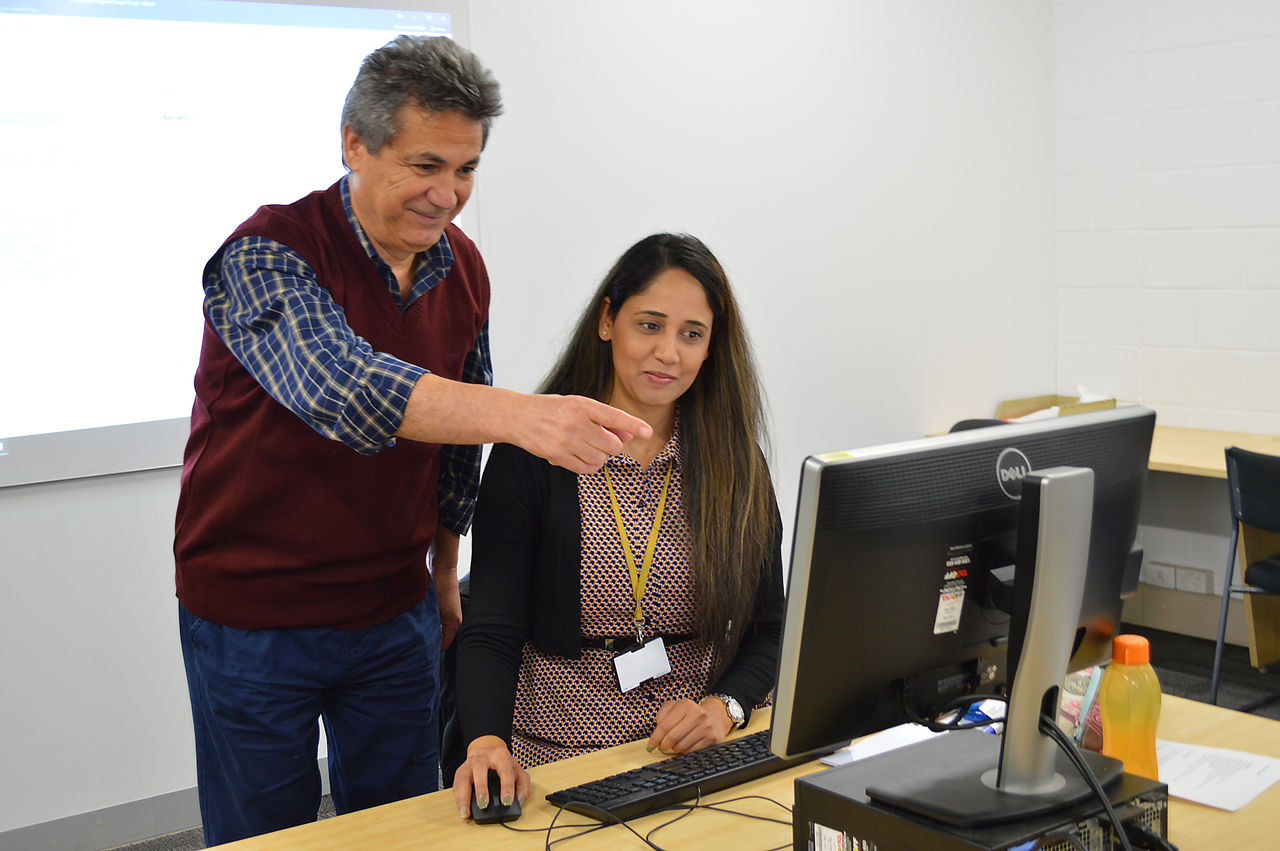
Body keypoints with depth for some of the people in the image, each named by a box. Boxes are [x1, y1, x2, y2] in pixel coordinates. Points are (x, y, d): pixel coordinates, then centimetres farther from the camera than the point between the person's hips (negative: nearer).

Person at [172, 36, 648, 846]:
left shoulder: (463, 268, -1)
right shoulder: (268, 255, -20)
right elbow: (343, 390, -40)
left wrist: (444, 576, 14)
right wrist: (521, 415, -53)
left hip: (396, 614, 5)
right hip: (254, 619, -5)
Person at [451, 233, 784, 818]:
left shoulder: (735, 463, 6)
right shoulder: (529, 455, -3)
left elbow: (766, 631, 8)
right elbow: (492, 631, -9)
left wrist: (725, 706, -13)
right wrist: (486, 742, -27)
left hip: (704, 756, 3)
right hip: (560, 760, -2)